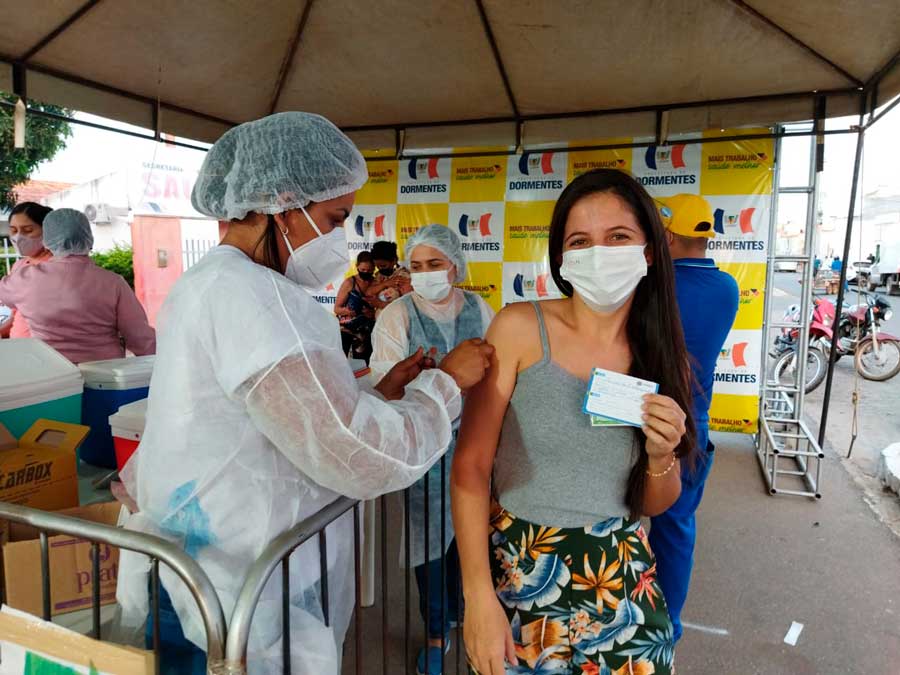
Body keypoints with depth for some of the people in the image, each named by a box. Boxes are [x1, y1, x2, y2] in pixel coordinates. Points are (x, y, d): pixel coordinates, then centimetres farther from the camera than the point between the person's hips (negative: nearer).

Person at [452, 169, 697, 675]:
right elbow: (471, 466, -12)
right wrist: (479, 596, -14)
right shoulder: (520, 328, -13)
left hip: (621, 577, 3)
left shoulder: (663, 357, -2)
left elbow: (653, 505, 6)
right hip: (518, 569, -2)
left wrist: (662, 456, -15)